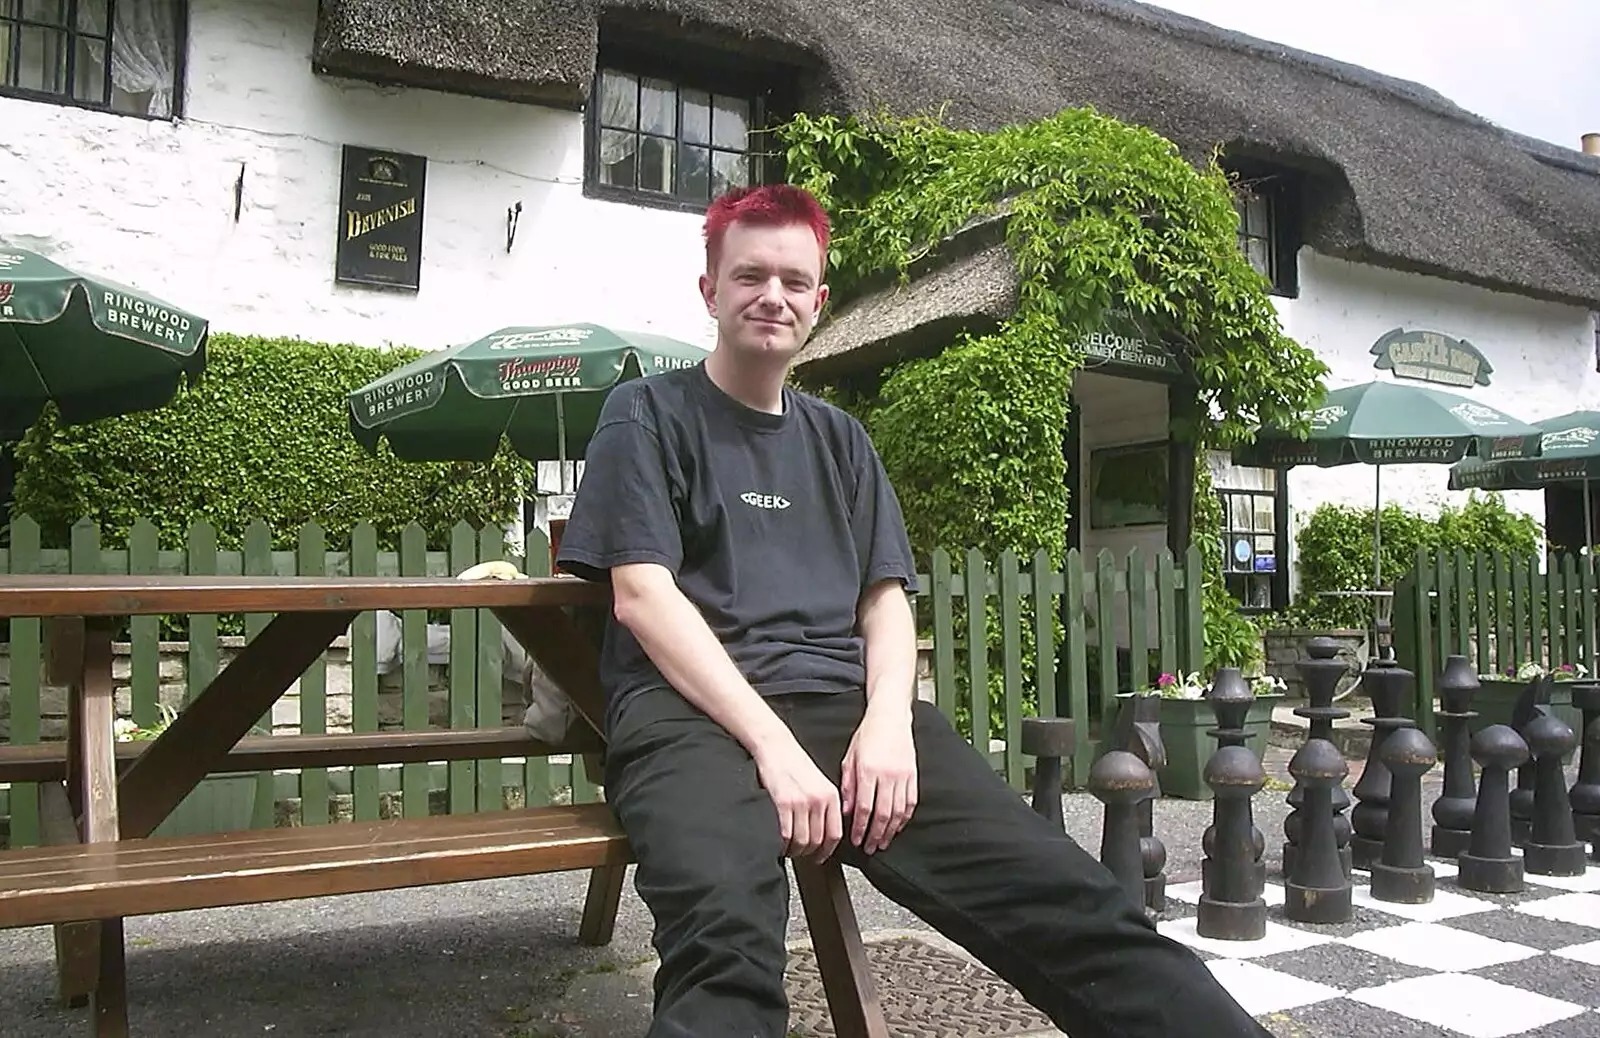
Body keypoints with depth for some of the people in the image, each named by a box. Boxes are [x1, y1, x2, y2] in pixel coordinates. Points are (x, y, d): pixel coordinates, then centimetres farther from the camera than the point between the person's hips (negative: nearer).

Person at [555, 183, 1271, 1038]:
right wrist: (772, 743, -18)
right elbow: (641, 595, -4)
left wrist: (888, 721, -8)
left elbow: (885, 597, 15)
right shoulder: (649, 414, 9)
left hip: (847, 705, 4)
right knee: (725, 936, -38)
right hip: (694, 711, -3)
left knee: (1066, 899, -19)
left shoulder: (840, 440, 23)